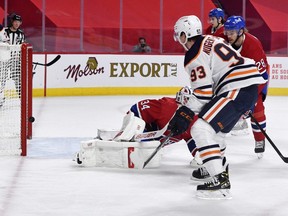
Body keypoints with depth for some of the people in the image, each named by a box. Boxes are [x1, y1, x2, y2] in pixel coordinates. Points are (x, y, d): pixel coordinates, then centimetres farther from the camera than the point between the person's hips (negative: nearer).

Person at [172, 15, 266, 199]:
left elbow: (204, 92, -13)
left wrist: (186, 114, -8)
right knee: (215, 128, 26)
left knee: (201, 128, -14)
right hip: (251, 87, 10)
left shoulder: (194, 55, -8)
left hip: (237, 90, -10)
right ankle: (215, 167, 38)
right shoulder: (210, 41, 20)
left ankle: (220, 181, -20)